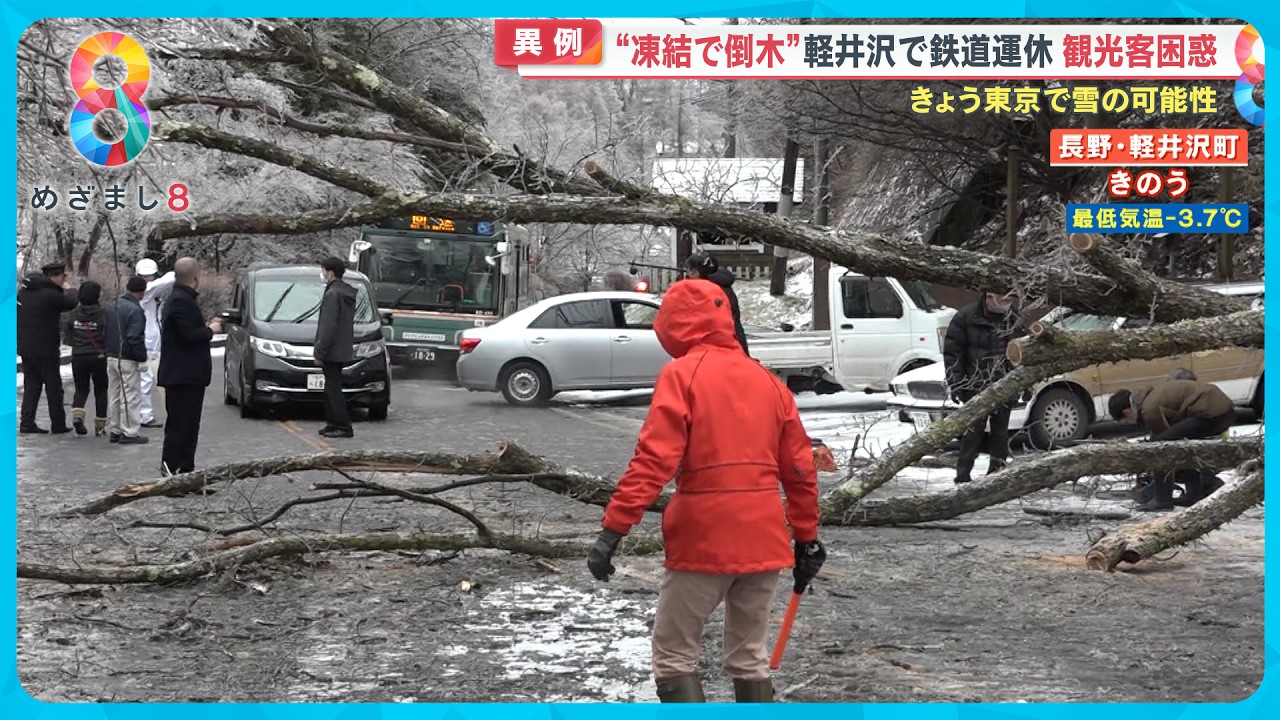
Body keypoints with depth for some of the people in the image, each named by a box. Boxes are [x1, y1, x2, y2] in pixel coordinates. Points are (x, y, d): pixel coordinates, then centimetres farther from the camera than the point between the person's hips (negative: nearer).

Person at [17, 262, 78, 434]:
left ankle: (27, 422, 7)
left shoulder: (24, 291, 7)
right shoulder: (50, 295, -19)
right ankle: (58, 425, 8)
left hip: (26, 348, 7)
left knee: (31, 387, 12)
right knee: (54, 388, 3)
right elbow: (71, 303, -10)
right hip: (46, 350, -7)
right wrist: (68, 289, 6)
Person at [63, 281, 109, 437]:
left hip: (78, 357, 3)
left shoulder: (74, 314, -1)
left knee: (81, 389, 16)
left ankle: (77, 415, -9)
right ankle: (100, 426, 13)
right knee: (100, 391, 11)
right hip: (99, 357, -3)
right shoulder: (103, 313, -12)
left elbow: (66, 337, 2)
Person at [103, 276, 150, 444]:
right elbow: (135, 338, -22)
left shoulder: (113, 306, 10)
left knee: (115, 396, 15)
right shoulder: (135, 310, -18)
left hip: (111, 357, 8)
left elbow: (104, 332, 16)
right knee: (131, 397, -2)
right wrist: (142, 357, -12)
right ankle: (129, 433, -1)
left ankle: (114, 431, 21)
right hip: (128, 361, -8)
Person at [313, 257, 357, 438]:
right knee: (331, 388, 17)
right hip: (343, 351, 10)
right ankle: (332, 423, 21)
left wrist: (319, 352, -17)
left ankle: (344, 427, -7)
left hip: (332, 352, -10)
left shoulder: (332, 294, -18)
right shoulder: (348, 293, 13)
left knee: (334, 389, -7)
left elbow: (328, 327, -21)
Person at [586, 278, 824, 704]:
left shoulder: (682, 374, -5)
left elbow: (654, 460, -16)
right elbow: (800, 470, 13)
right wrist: (806, 538, 22)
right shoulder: (768, 382, 12)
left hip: (703, 540, -6)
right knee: (750, 658, 17)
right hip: (764, 541, 6)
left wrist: (613, 529, -17)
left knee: (674, 655, 6)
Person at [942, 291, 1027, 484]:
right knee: (973, 432, -9)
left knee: (1000, 431, 9)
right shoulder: (966, 318, -7)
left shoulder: (1013, 320, 8)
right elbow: (952, 352, -6)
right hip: (976, 388, -5)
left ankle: (997, 471, 17)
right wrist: (955, 385, -9)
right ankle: (963, 476, -7)